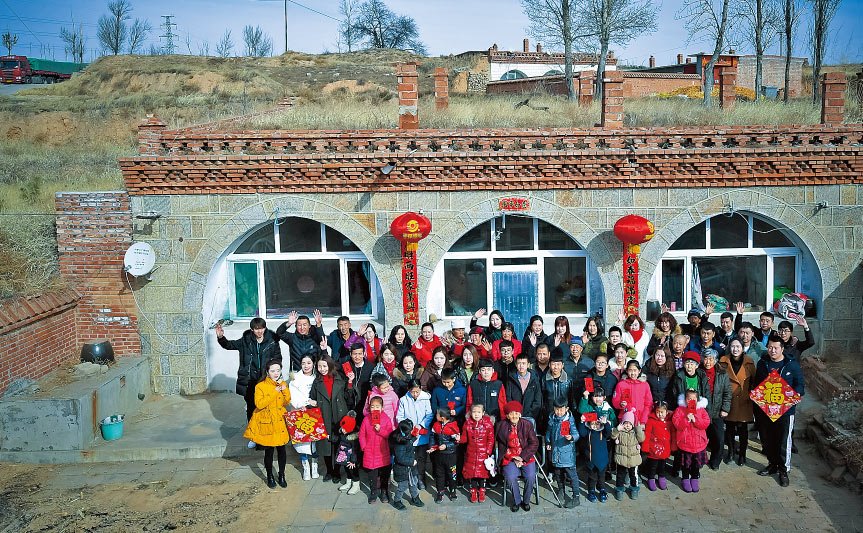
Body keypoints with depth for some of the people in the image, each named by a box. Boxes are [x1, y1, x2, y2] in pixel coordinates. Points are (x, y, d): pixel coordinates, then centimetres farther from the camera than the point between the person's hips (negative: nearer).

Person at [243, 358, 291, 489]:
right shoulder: (260, 386, -10)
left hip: (280, 421, 4)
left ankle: (281, 475, 25)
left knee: (281, 449, 8)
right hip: (266, 422, -4)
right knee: (269, 450, 4)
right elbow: (259, 404, -20)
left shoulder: (282, 384, 5)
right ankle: (270, 476, 22)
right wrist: (274, 392, -22)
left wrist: (285, 389, -15)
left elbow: (287, 401, 1)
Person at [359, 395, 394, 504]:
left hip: (383, 452, -1)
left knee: (384, 474, 9)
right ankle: (373, 493, 24)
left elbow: (389, 435, -9)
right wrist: (364, 446, -5)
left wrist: (380, 430, -21)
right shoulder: (366, 419, -1)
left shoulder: (386, 419, -5)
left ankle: (384, 493, 24)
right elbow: (362, 434, 4)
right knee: (372, 474, 9)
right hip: (369, 453, 1)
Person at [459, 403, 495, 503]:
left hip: (483, 453, -2)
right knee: (471, 472, 5)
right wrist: (459, 439, -17)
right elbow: (465, 438, 4)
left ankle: (482, 491, 23)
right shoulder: (467, 423, 0)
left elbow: (491, 439, -3)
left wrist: (488, 451, -8)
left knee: (483, 471, 4)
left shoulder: (488, 423, -7)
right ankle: (473, 491, 22)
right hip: (471, 453, 2)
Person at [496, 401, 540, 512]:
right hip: (509, 458, 0)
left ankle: (526, 501, 4)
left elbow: (534, 443, 0)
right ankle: (517, 501, 0)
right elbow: (500, 444, 4)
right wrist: (513, 459, -7)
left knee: (531, 477, -23)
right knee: (511, 478, -26)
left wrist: (522, 457, -9)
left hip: (526, 457, 0)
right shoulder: (501, 426, 1)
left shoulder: (527, 425, 1)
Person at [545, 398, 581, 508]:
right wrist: (548, 442, 11)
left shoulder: (570, 420, -12)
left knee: (571, 473, -5)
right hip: (555, 450, 5)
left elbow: (576, 434, -17)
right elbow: (549, 431, 19)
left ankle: (576, 498, 1)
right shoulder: (552, 419, 4)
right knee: (558, 472, 18)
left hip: (567, 451, -5)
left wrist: (571, 437, -37)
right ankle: (561, 491, 40)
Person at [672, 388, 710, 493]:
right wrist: (686, 420, -26)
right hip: (684, 442, -2)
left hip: (699, 443, 2)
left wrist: (695, 420, -21)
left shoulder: (701, 410, 1)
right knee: (686, 464, 10)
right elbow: (676, 423, -14)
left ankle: (695, 479, 30)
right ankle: (685, 480, 25)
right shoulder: (680, 410, -5)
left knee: (696, 464, 13)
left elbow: (706, 423, -9)